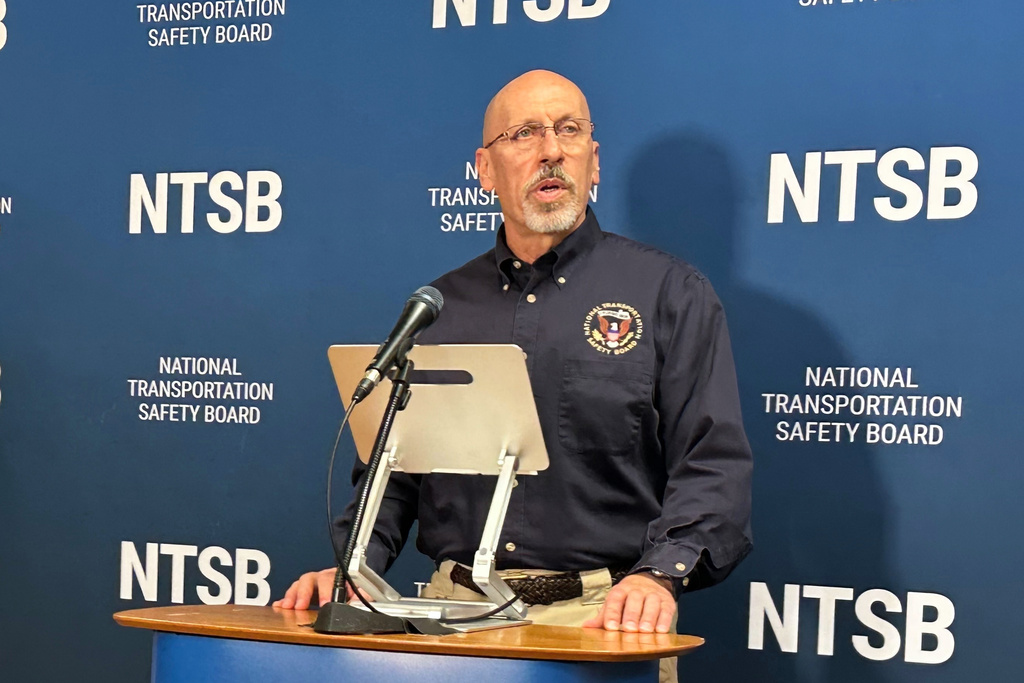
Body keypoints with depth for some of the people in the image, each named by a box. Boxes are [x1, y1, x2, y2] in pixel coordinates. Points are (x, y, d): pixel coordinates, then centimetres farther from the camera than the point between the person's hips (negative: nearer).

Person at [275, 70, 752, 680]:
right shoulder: (440, 308, 16)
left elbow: (714, 463, -3)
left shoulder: (670, 292, 5)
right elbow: (390, 465, 19)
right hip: (457, 609, 3)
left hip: (599, 613, -2)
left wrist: (659, 575, -18)